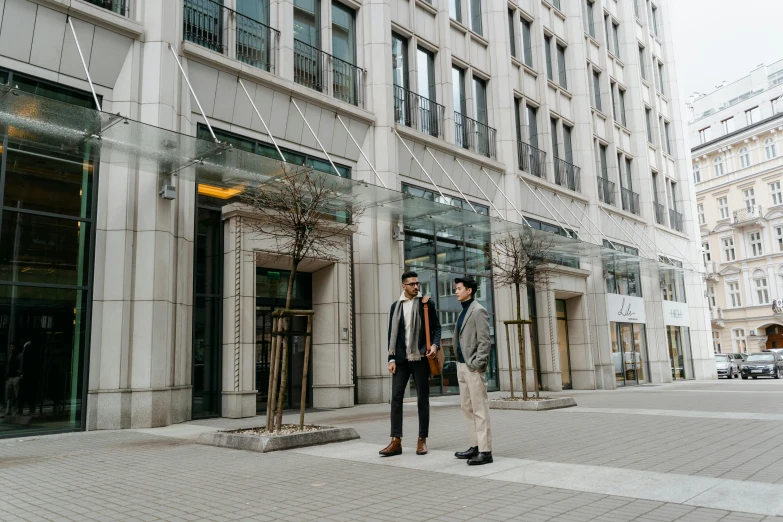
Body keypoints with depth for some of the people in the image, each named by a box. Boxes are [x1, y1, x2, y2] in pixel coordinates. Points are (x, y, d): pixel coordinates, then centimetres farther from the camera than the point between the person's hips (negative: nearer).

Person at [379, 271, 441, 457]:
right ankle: (396, 441, 4)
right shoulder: (396, 306, 9)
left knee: (422, 398, 5)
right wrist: (391, 358, 3)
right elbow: (392, 334, 9)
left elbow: (436, 327, 3)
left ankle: (422, 440, 15)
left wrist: (435, 344, -16)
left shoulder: (427, 303, 2)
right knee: (396, 397, -1)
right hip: (401, 359, 2)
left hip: (420, 357, -2)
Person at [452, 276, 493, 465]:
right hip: (462, 366, 9)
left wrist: (477, 364, -18)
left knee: (480, 409, -6)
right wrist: (460, 364, 13)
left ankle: (485, 451, -2)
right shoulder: (463, 311, 18)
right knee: (467, 407, 12)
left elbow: (485, 341, -14)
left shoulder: (478, 311, -8)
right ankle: (475, 446, 20)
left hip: (473, 367, -9)